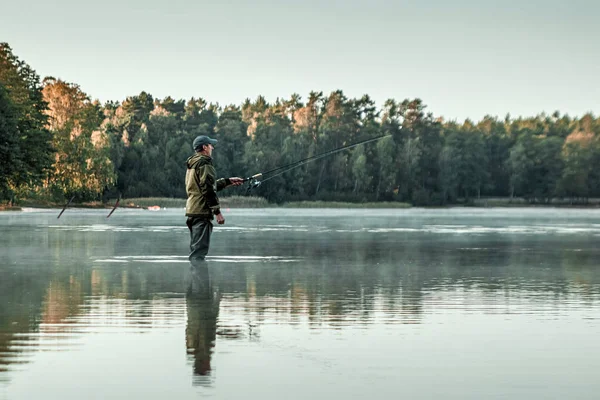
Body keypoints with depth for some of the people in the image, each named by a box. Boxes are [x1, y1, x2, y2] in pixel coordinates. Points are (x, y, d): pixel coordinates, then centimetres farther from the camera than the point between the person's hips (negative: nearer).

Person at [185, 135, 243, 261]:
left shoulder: (192, 164, 19)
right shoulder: (204, 163, -12)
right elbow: (208, 190, -18)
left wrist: (229, 181, 31)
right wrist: (217, 212, -16)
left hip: (192, 211, 10)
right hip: (202, 212, -10)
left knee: (195, 249, 13)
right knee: (199, 250, -11)